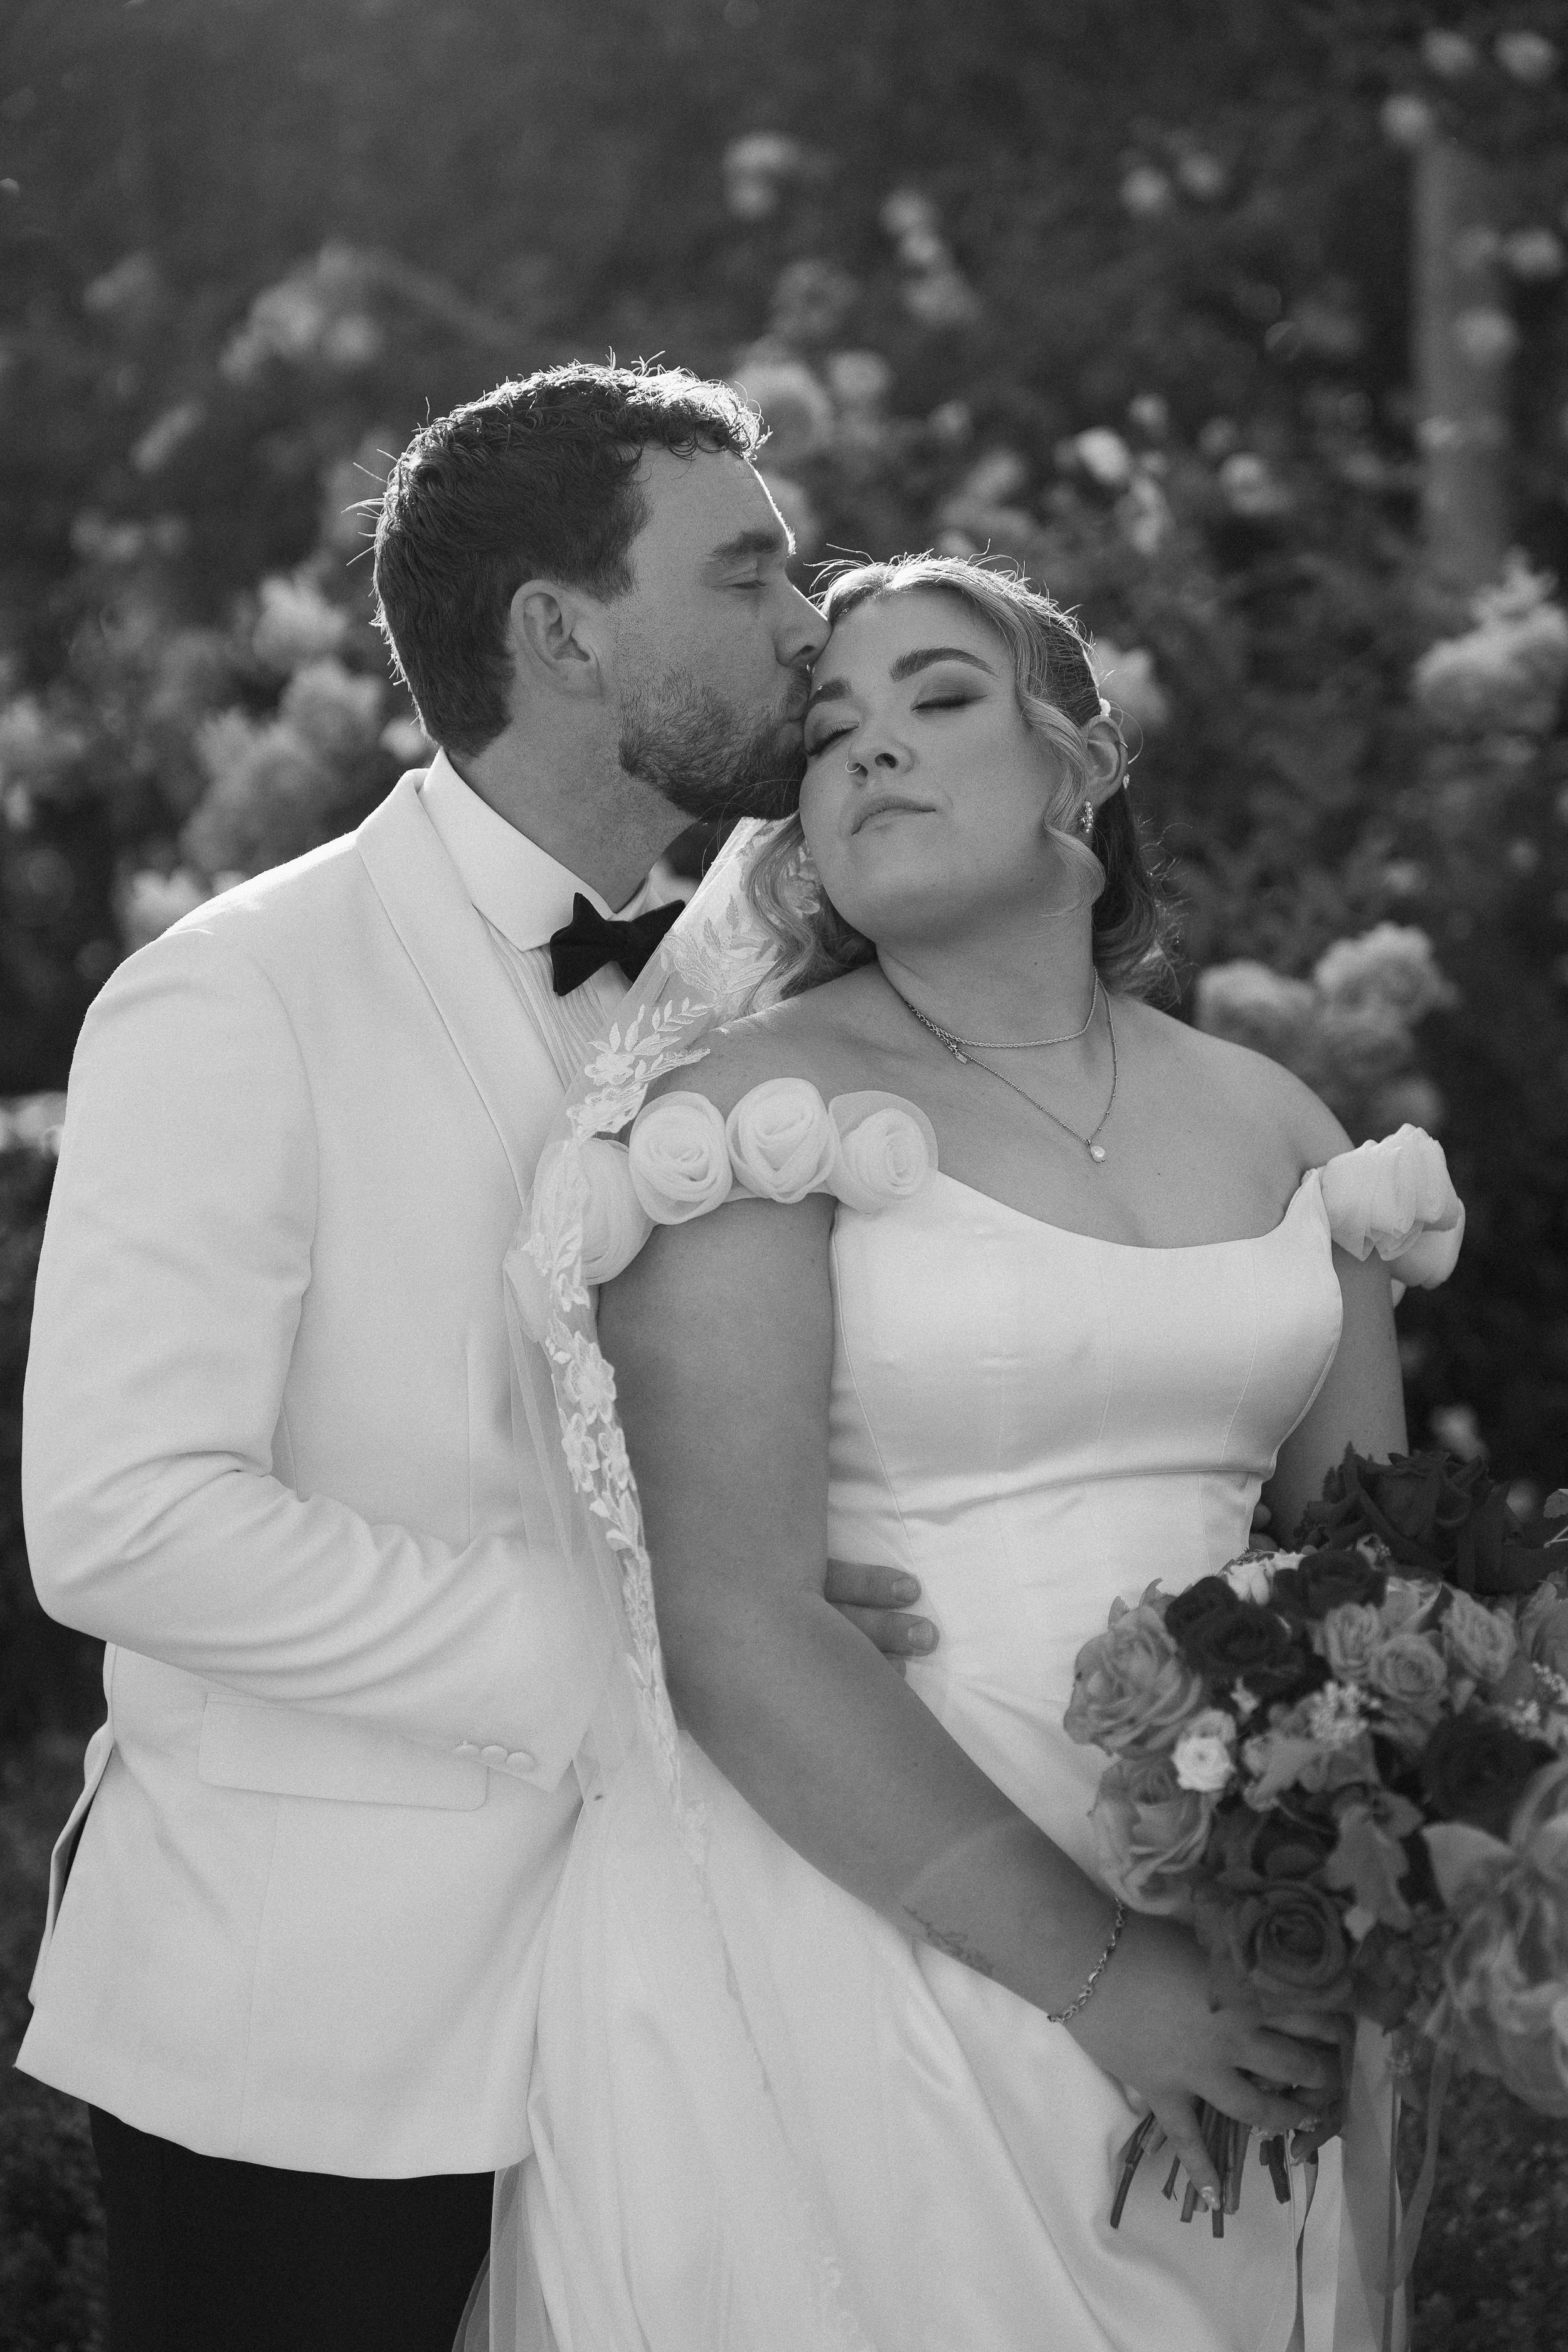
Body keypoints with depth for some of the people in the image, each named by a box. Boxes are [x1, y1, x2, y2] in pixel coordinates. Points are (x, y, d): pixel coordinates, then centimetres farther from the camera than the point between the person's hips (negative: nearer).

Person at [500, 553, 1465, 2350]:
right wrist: (1091, 1969, -17)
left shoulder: (1273, 1124, 8)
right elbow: (734, 1631, -14)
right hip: (851, 1918, -4)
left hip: (1230, 1983, 5)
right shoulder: (756, 1107, -7)